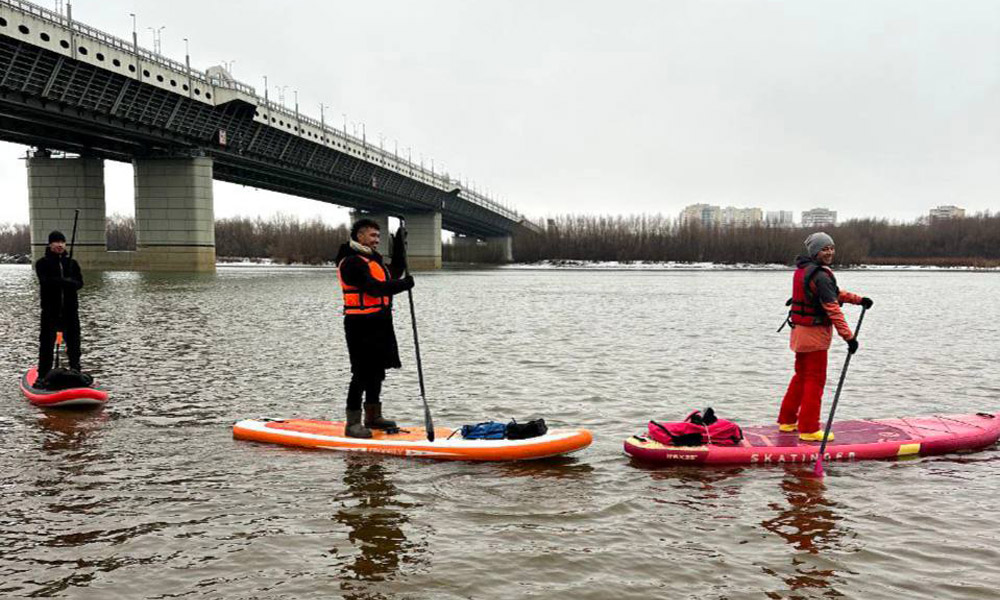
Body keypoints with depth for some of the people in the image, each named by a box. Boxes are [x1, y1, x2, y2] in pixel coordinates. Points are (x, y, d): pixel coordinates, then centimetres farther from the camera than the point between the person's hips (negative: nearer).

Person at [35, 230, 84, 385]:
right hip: (50, 310, -3)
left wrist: (57, 282, -17)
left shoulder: (72, 263, 11)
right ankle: (42, 376, 4)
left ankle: (76, 372, 18)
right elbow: (45, 281, -15)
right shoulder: (43, 263, 1)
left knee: (73, 341, 8)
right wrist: (67, 282, -20)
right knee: (46, 343, -2)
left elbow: (79, 283, 0)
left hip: (70, 309, 3)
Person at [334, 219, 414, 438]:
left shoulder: (373, 259, 19)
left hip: (380, 324, 10)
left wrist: (399, 244, 18)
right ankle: (352, 423, -3)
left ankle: (373, 416, 27)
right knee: (361, 373, -8)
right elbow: (373, 288, -23)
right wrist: (404, 284, -16)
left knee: (377, 372, 15)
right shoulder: (351, 262, -13)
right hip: (361, 324, -10)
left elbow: (394, 274, 24)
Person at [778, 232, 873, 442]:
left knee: (801, 376, 20)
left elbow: (833, 292, 21)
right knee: (815, 380, -2)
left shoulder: (804, 269, 11)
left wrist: (858, 299, 15)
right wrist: (848, 336, -25)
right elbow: (833, 309, -25)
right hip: (814, 333, -10)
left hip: (800, 330, 10)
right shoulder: (820, 275, -20)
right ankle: (808, 430, 4)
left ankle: (787, 421, 28)